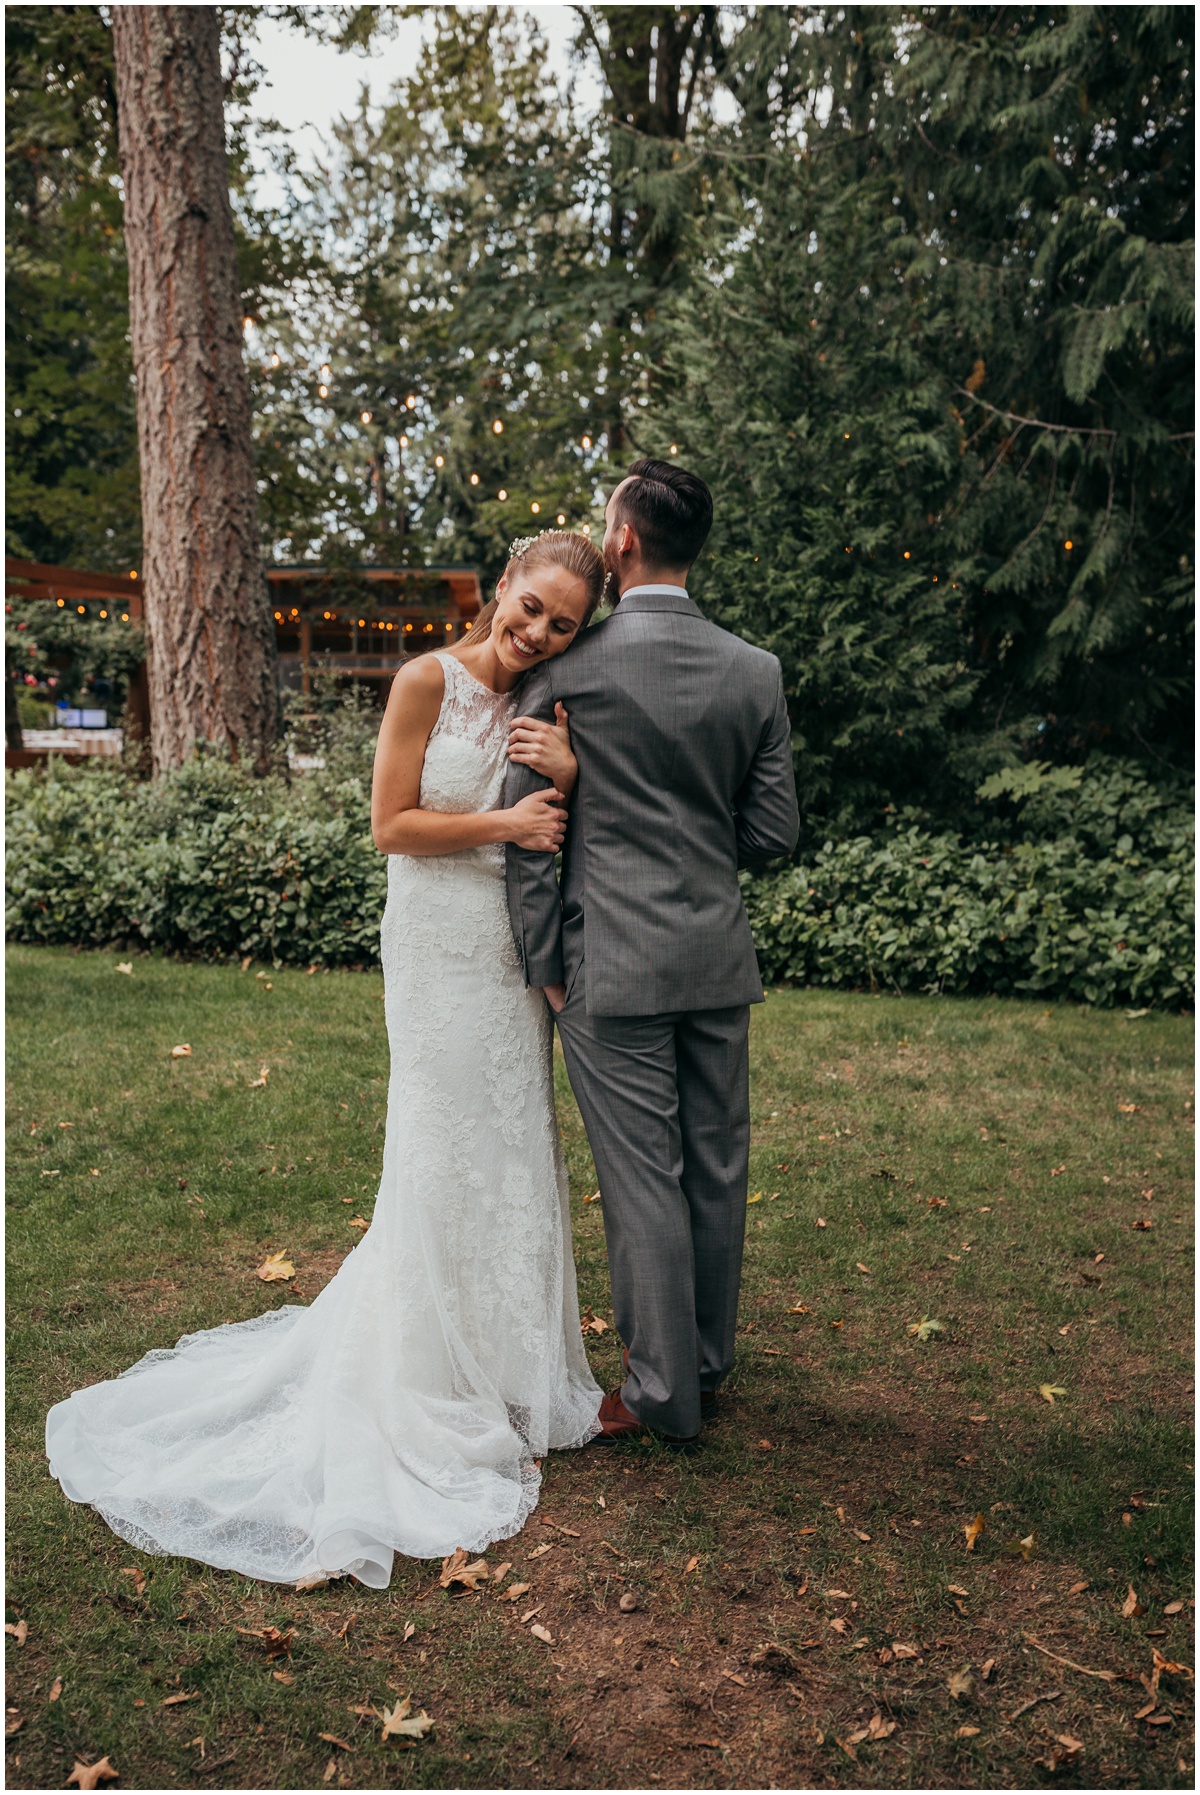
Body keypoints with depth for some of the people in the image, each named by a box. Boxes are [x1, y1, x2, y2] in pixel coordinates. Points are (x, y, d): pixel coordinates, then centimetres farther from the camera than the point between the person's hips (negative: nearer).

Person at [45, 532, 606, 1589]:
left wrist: (570, 777, -14)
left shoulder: (545, 706, 7)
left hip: (516, 956, 6)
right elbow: (393, 826, -12)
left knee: (515, 1156, 13)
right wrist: (500, 825, -16)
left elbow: (565, 840, 5)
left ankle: (509, 1367, 30)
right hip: (442, 954, -6)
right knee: (447, 1160, 1)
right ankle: (434, 1385, 18)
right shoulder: (429, 682, -9)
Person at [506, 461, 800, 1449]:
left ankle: (664, 1394, 18)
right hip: (720, 960, 4)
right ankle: (710, 1365, 32)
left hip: (612, 965, -4)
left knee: (644, 1182, 5)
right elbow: (776, 830, 3)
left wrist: (546, 963, 0)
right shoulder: (756, 671, 1)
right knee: (717, 1171, 15)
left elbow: (525, 825, -8)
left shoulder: (567, 668, -9)